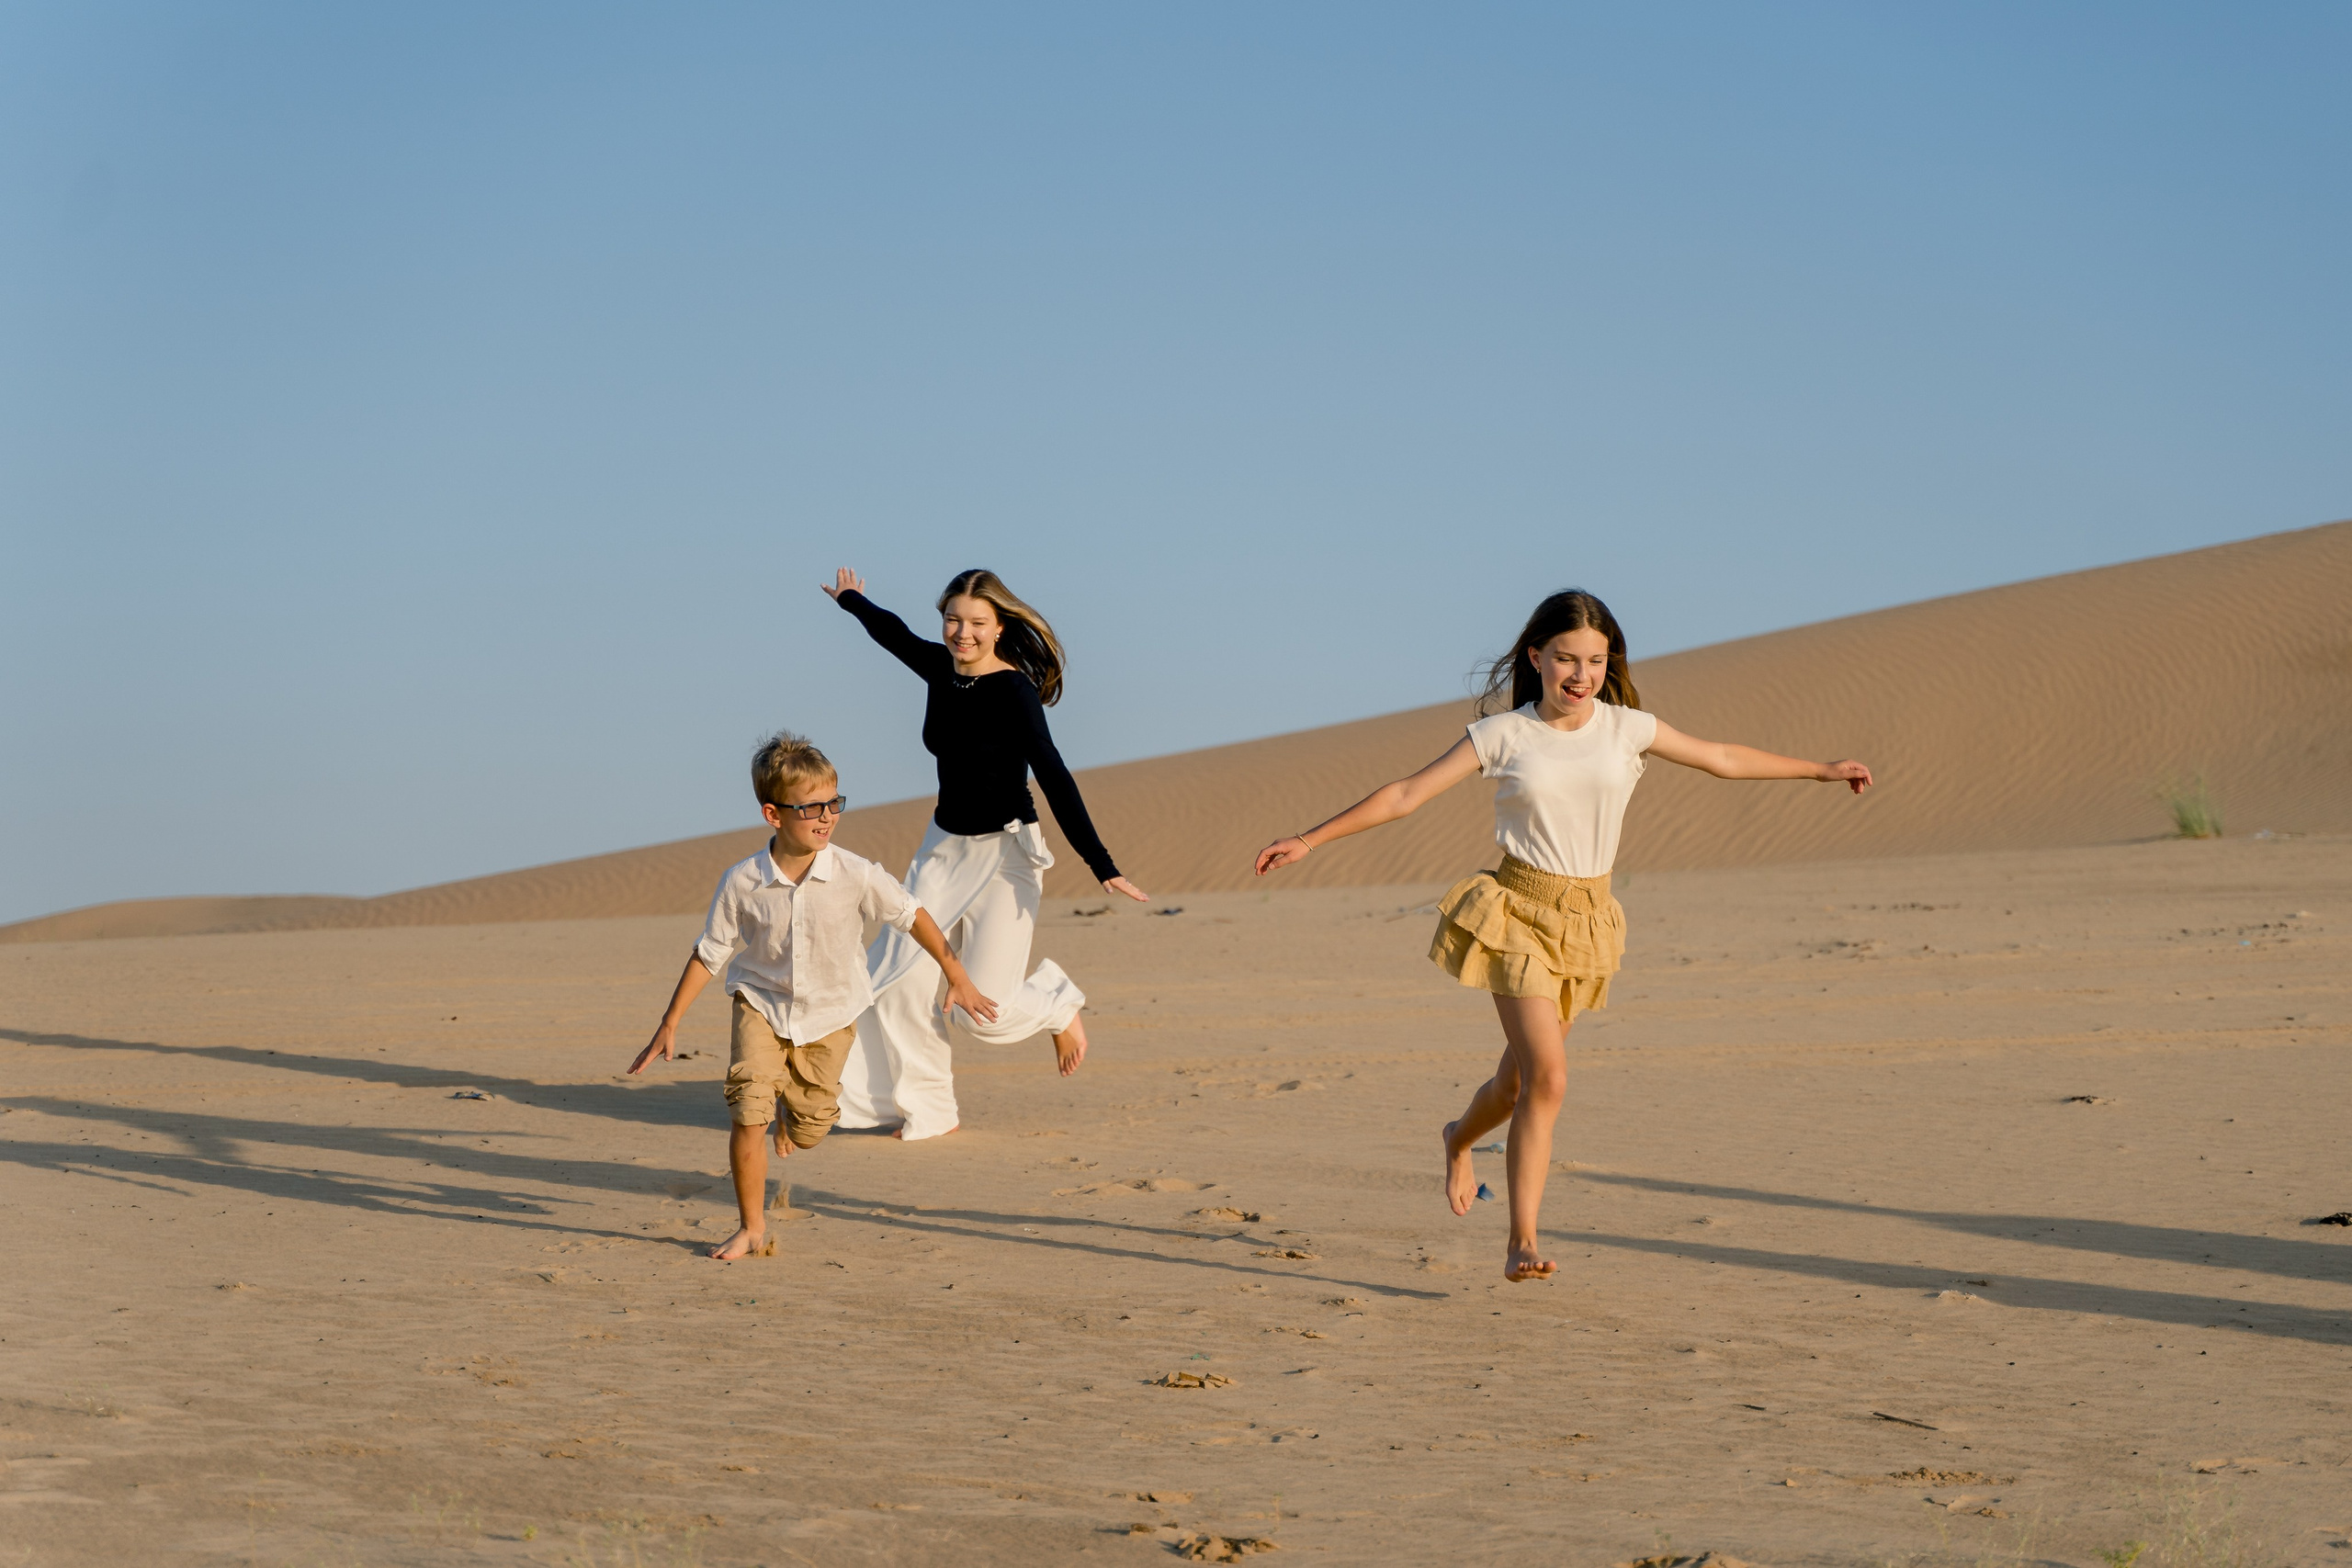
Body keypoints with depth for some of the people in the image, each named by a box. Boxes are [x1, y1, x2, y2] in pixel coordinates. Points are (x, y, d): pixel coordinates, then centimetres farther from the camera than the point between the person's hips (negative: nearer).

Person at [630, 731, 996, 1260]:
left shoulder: (855, 875, -20)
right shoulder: (742, 883, -19)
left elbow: (911, 915, -6)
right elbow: (709, 954, -8)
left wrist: (957, 977, -2)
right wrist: (669, 1026, -6)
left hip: (830, 1013, 1)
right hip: (762, 1002, -1)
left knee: (810, 1129, 6)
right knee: (747, 1112, -16)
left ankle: (790, 1119, 47)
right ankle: (752, 1230, 0)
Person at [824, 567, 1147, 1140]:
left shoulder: (1014, 691, -19)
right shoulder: (940, 669, 1)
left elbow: (1055, 781, -24)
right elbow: (894, 632, 23)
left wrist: (1101, 867, -31)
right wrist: (851, 599, 43)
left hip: (1004, 853, -7)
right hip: (944, 847, 7)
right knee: (900, 982, -1)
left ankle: (1058, 1007, 22)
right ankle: (927, 1112, 14)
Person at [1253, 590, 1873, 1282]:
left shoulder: (1628, 729, 2)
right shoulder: (1503, 736, -5)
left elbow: (1722, 758, 15)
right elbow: (1405, 795, -3)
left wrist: (1821, 771, 21)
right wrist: (1309, 840, -7)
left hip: (1586, 918, 4)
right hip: (1518, 912, -4)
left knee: (1522, 1078, 13)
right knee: (1547, 1078, -17)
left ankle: (1459, 1139, 47)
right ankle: (1522, 1243, -9)